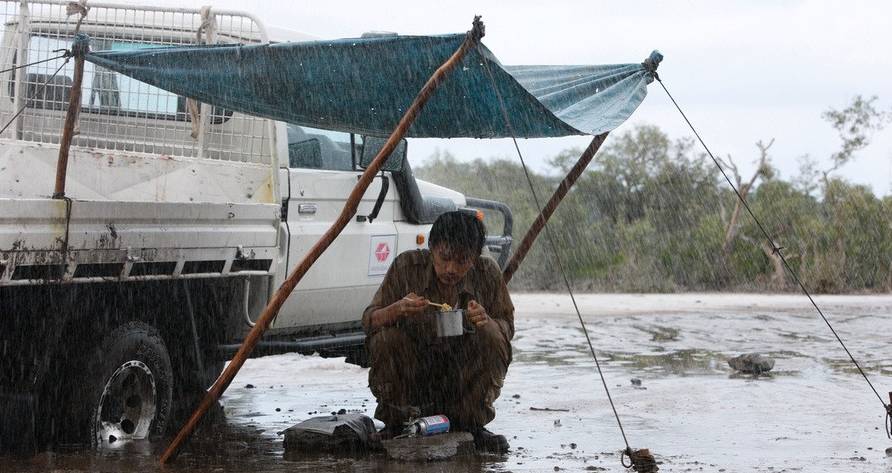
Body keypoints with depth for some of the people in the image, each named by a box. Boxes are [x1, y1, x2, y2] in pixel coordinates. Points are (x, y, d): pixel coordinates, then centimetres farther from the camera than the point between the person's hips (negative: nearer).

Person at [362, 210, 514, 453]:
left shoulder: (487, 272, -9)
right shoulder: (407, 266, -13)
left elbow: (508, 326, -1)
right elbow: (369, 319, -10)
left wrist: (487, 322, -26)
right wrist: (397, 310, -34)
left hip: (464, 376, 1)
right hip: (411, 374, -1)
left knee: (493, 339, -25)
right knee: (386, 338, -29)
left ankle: (471, 424, -5)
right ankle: (396, 424, -5)